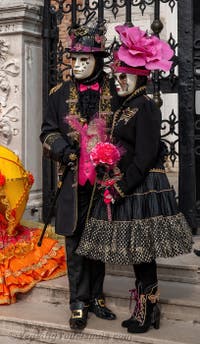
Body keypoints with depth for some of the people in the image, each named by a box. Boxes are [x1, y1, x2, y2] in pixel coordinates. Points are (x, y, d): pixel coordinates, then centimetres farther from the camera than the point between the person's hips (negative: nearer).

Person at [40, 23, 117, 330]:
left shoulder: (113, 92, 0)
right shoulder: (61, 94, 3)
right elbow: (48, 132, 9)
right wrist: (61, 148, -11)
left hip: (103, 181, 0)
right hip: (74, 183, 0)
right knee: (75, 242, 5)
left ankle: (95, 296, 27)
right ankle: (79, 304, 17)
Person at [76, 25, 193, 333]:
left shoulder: (145, 108, -13)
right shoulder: (125, 108, 14)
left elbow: (145, 157, -18)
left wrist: (119, 189, -17)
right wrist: (109, 173, 2)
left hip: (143, 189, -9)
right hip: (127, 188, 9)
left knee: (142, 252, -1)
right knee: (137, 252, 13)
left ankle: (147, 312, 12)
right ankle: (145, 309, 23)